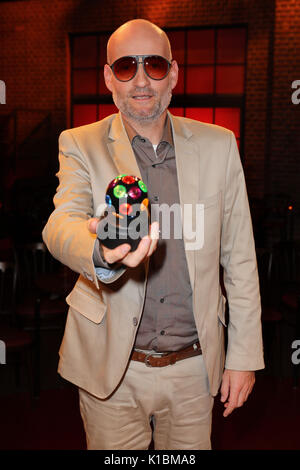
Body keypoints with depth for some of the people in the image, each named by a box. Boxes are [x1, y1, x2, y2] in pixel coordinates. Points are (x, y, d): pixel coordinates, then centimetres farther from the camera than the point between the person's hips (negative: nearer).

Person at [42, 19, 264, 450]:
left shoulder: (218, 145, 0)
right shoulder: (80, 145, -3)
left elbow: (239, 257, 1)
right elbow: (60, 225, -21)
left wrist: (244, 355, 1)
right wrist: (102, 254, -44)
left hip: (195, 366, 2)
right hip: (111, 367, -1)